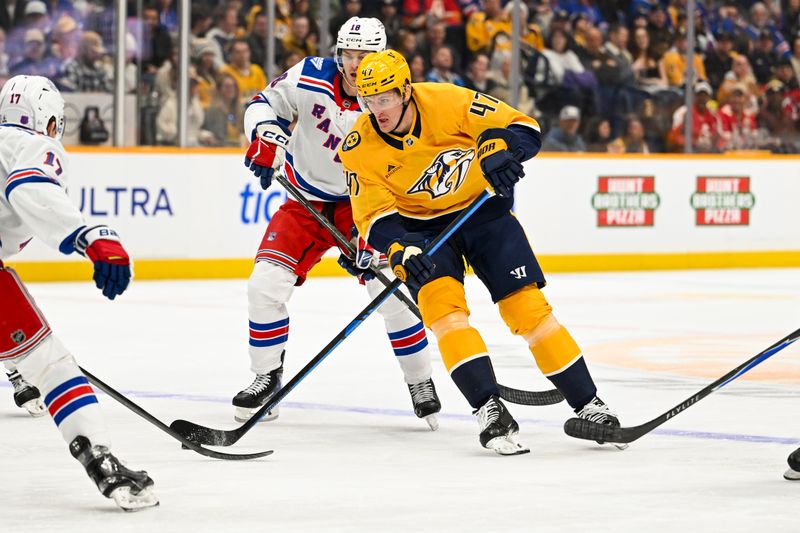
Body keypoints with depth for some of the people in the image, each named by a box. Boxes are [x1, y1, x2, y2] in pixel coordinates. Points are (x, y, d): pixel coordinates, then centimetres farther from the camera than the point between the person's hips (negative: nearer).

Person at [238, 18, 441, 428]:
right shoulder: (309, 78, -14)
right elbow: (266, 104, 2)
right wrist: (265, 133, -21)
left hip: (363, 205, -2)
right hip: (306, 204, 2)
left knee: (392, 292, -15)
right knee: (265, 284, -11)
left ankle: (421, 384, 3)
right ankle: (266, 379, 6)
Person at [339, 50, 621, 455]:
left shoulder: (448, 102, -23)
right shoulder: (360, 147, -17)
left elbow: (524, 128, -16)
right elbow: (375, 216, -16)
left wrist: (501, 146, -36)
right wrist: (400, 250, -34)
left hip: (485, 210, -1)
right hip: (423, 228, 1)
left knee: (528, 307, -6)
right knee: (440, 301, -24)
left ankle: (588, 406, 5)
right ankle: (489, 410, -24)